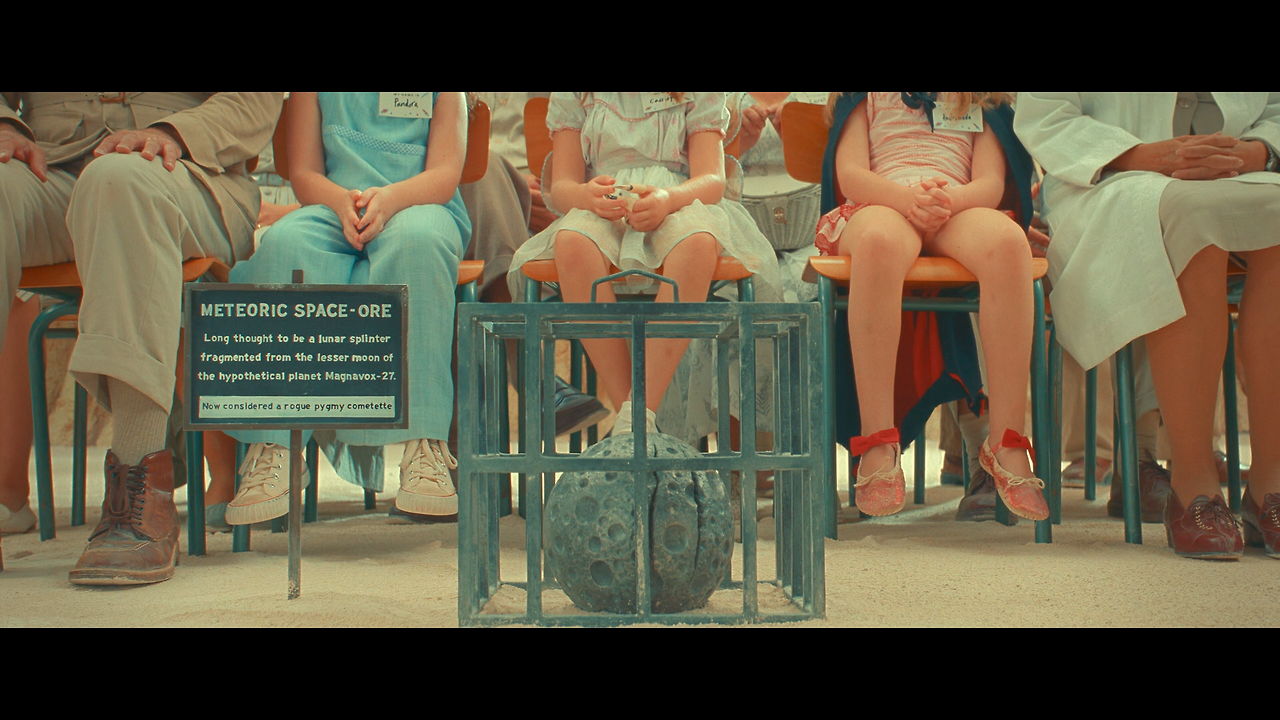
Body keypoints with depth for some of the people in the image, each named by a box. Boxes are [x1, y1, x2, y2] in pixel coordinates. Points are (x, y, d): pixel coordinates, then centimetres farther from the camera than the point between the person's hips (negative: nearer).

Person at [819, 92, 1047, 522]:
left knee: (1009, 240, -36)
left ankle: (1006, 442, -34)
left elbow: (991, 183, 10)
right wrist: (907, 197, -14)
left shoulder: (987, 102, 25)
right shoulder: (864, 98, 23)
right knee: (878, 240, -41)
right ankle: (878, 445, -41)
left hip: (959, 209, 2)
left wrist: (951, 199, -15)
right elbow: (849, 175, 8)